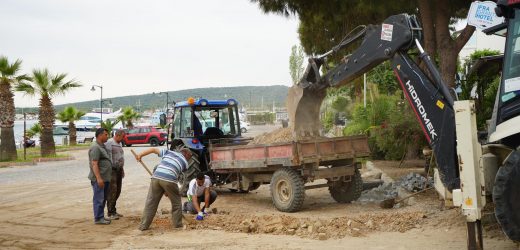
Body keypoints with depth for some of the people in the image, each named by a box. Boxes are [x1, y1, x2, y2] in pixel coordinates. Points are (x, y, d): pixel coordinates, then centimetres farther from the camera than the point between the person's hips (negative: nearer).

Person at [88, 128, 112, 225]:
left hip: (105, 177, 10)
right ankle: (98, 218, -1)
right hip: (99, 178, -10)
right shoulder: (95, 147, -16)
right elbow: (94, 164, -22)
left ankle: (101, 216, 22)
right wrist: (99, 178, -26)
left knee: (103, 198, 14)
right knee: (99, 198, -5)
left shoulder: (102, 146, 16)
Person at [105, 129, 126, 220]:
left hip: (119, 170, 9)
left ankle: (113, 211, 20)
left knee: (117, 191, 11)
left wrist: (122, 169, 23)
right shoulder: (109, 143, -12)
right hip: (112, 170, -9)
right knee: (112, 191, -9)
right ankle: (110, 213, -5)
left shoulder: (119, 143, 17)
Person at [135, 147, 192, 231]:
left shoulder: (168, 152, 28)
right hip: (169, 180, -3)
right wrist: (168, 191, 24)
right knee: (176, 201, 17)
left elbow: (154, 149, 24)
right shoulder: (184, 162, 20)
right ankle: (177, 223, 22)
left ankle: (143, 225, 8)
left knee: (151, 202, 8)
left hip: (156, 177, 3)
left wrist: (140, 155, 28)